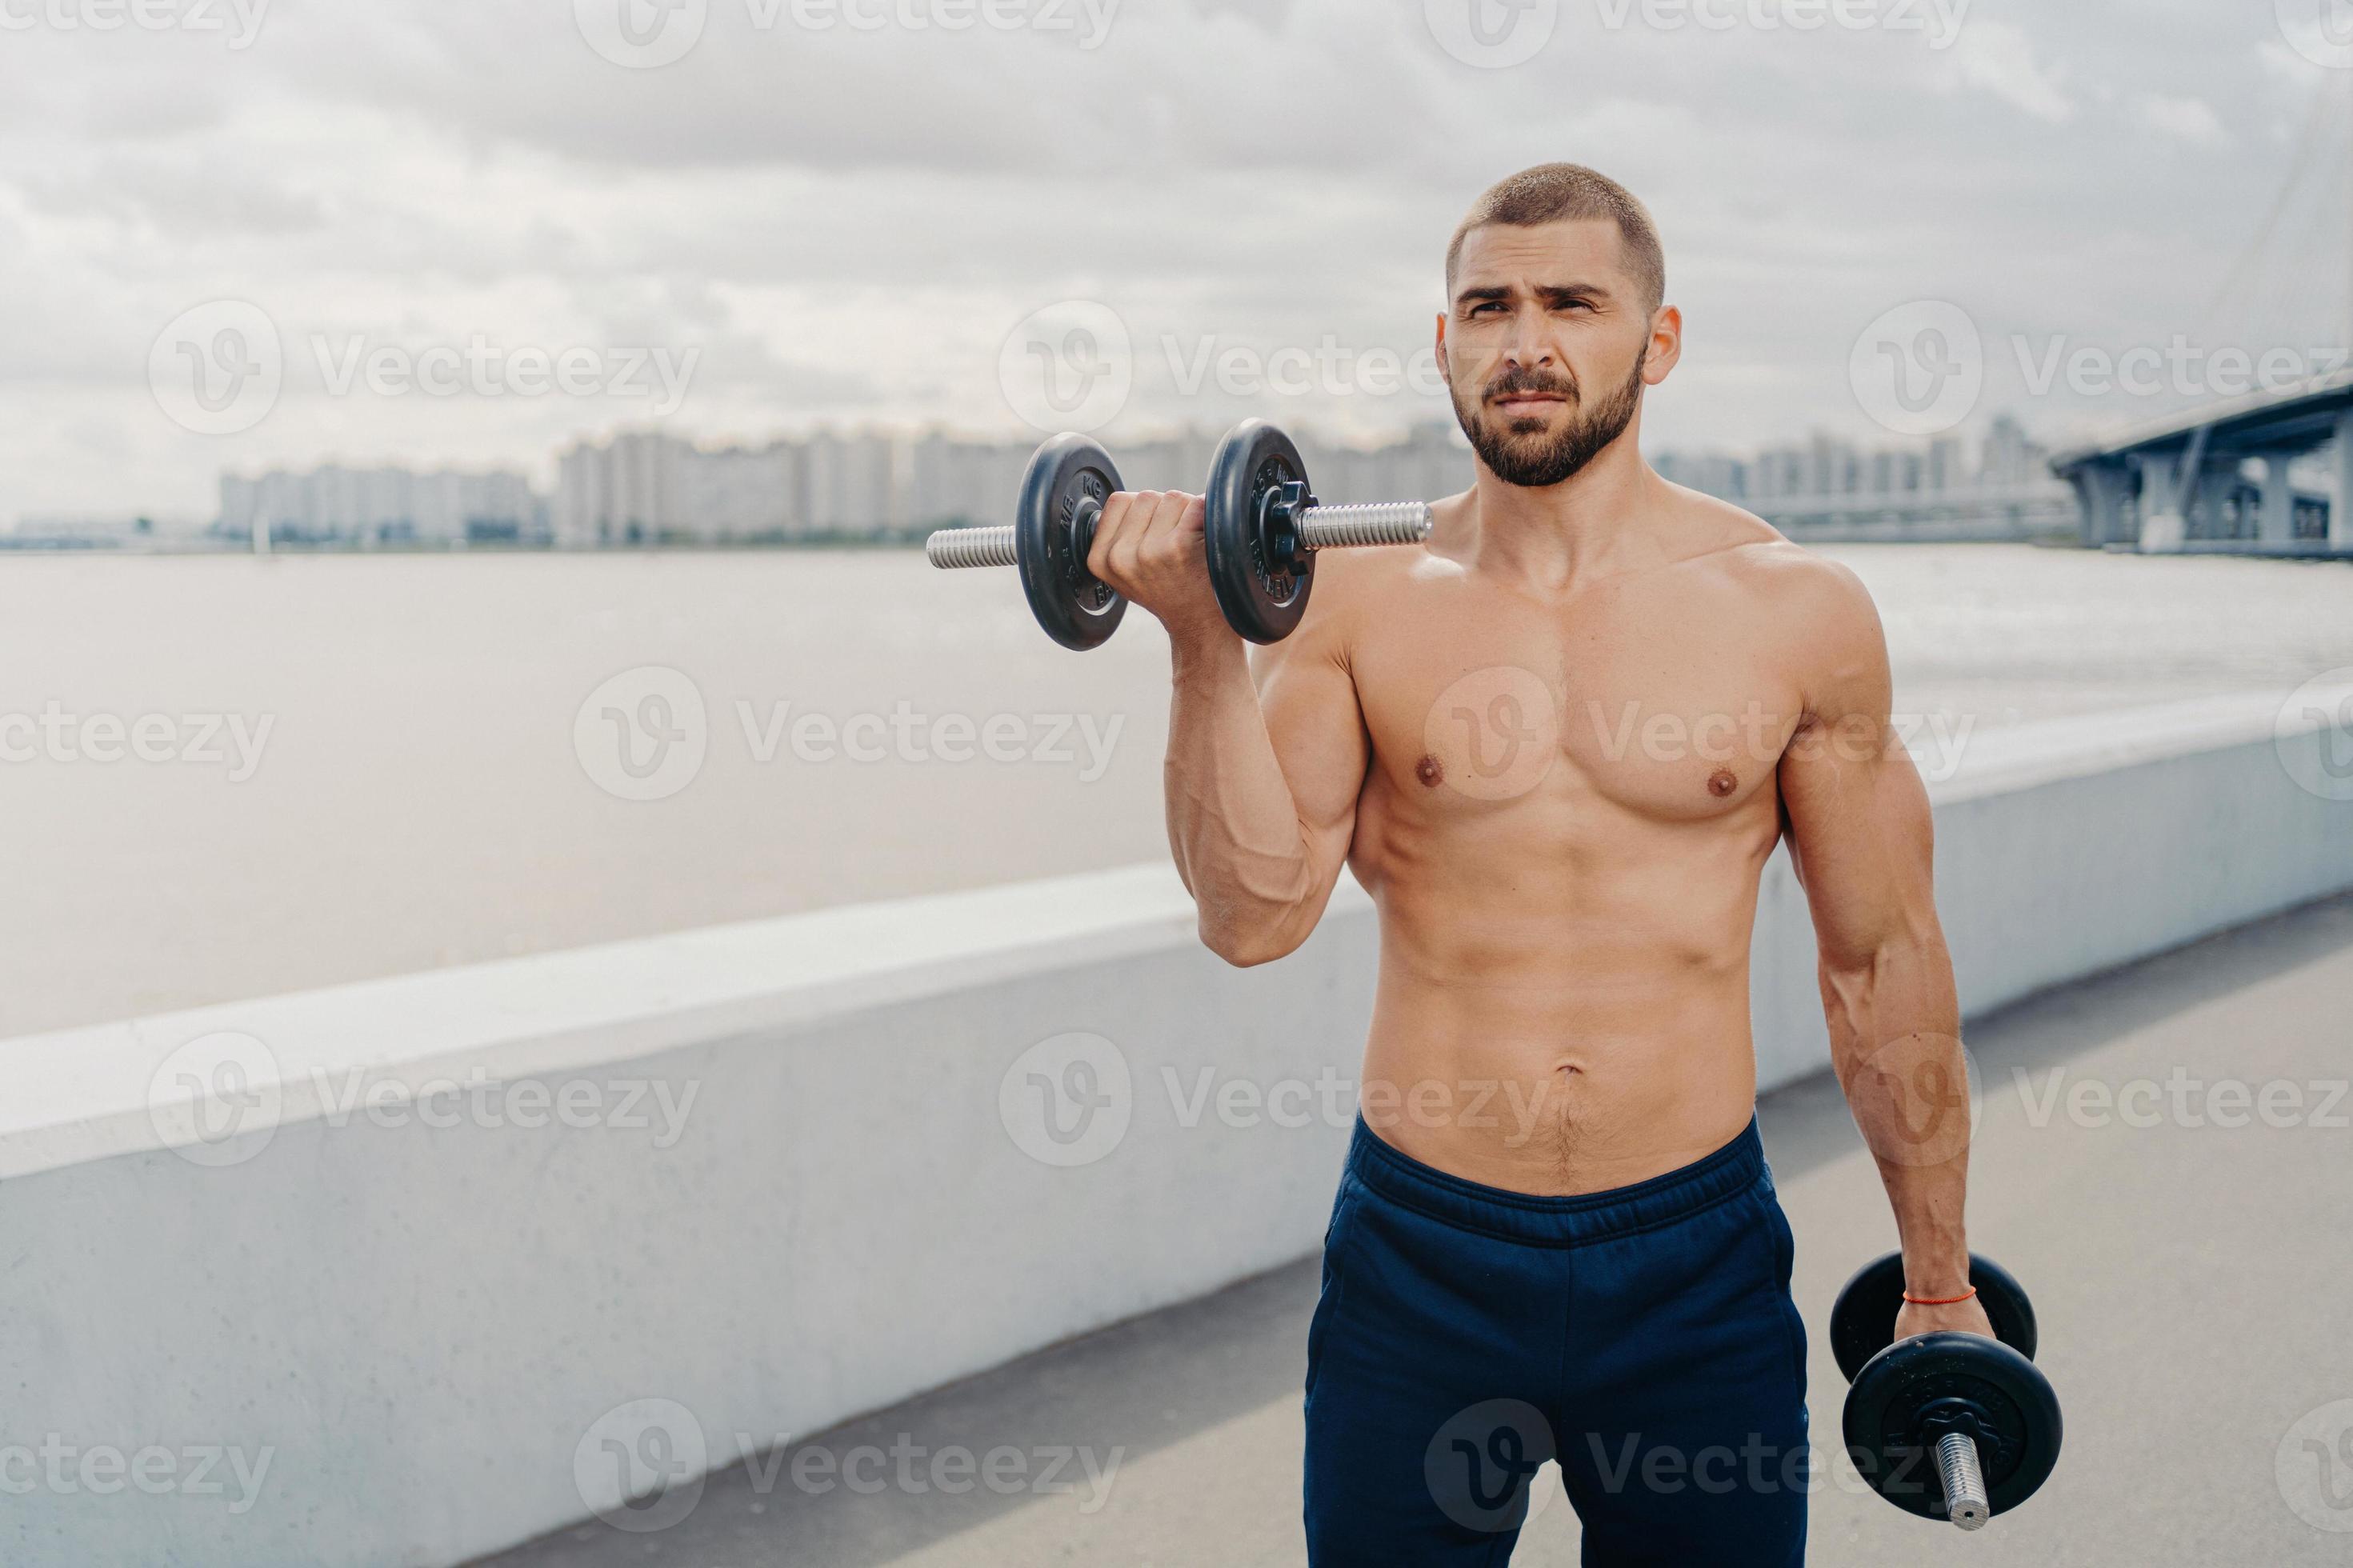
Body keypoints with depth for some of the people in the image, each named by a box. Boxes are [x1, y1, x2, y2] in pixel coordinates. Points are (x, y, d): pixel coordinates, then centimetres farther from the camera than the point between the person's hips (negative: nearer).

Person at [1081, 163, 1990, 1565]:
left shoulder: (1794, 608, -2)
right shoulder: (1358, 598, -2)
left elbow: (1885, 959, 4)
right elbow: (1254, 913, -11)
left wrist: (1941, 1285, 8)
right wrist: (1206, 645, -21)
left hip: (1697, 1257, 0)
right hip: (1421, 1257, 0)